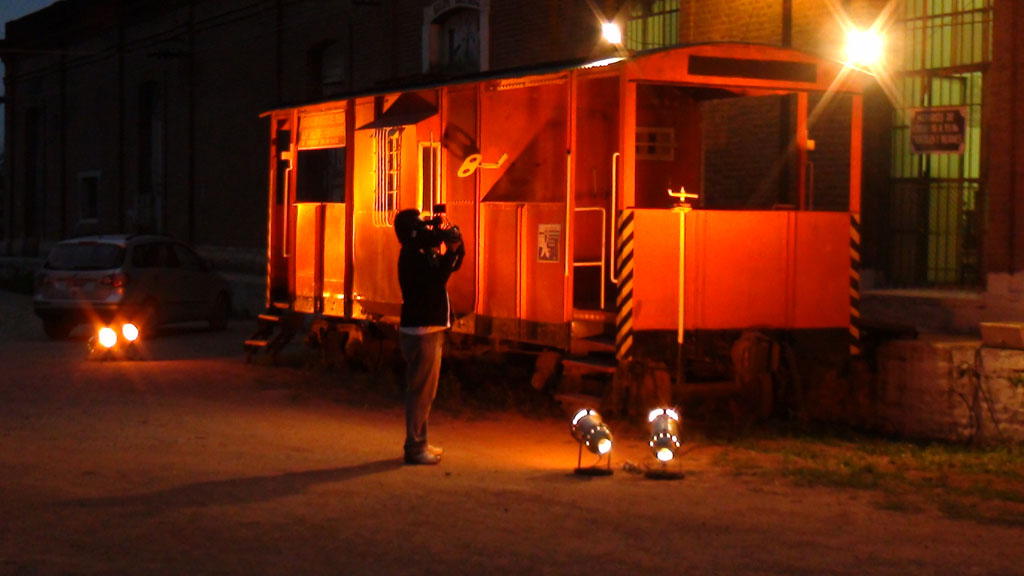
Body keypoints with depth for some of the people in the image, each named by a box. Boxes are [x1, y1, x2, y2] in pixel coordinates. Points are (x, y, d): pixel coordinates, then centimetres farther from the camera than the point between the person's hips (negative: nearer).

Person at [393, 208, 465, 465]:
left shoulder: (423, 253, 15)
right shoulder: (412, 255, -13)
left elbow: (452, 266, 20)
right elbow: (437, 279, -26)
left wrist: (455, 248, 3)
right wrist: (450, 251, -17)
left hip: (429, 329, 10)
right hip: (421, 331, -10)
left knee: (423, 390, 15)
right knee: (421, 390, -7)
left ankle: (419, 443, 22)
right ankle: (414, 447, -4)